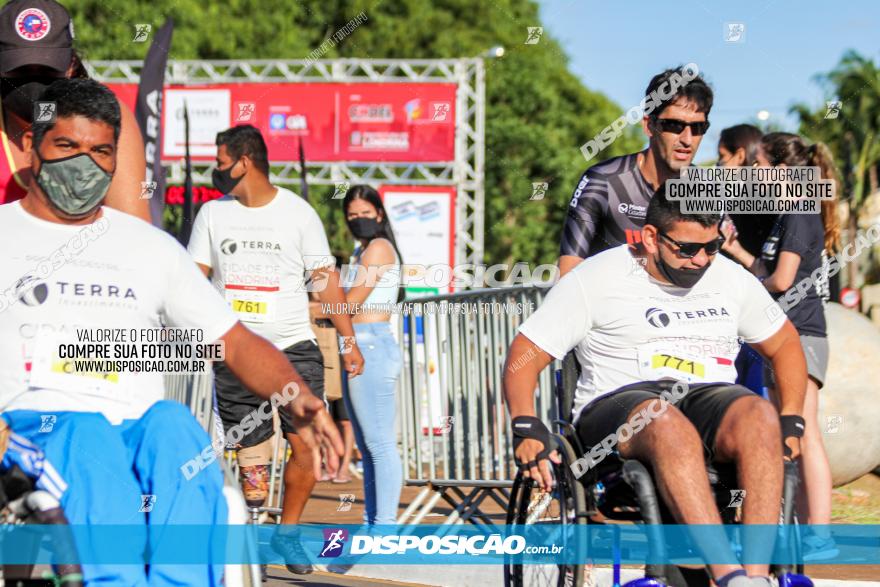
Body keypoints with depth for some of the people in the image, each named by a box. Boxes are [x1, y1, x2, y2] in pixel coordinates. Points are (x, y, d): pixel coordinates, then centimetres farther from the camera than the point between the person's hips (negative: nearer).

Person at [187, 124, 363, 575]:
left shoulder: (298, 212, 1)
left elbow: (327, 280, 4)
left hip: (294, 347, -1)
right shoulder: (213, 213, 7)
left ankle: (287, 532, 11)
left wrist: (349, 341, 1)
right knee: (249, 460, -2)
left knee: (307, 447, -8)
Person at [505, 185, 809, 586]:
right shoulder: (595, 278, 2)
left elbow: (785, 344, 25)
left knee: (759, 415, -33)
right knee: (668, 425, -41)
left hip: (708, 397, 4)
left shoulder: (733, 278, 14)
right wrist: (525, 428, -15)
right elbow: (525, 354, 1)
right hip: (618, 402, -3)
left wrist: (791, 421, 10)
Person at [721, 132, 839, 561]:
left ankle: (821, 538, -14)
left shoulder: (799, 215, -12)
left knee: (804, 433, -13)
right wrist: (737, 251, 16)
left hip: (800, 335, -10)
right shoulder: (790, 215, 17)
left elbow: (781, 280, -18)